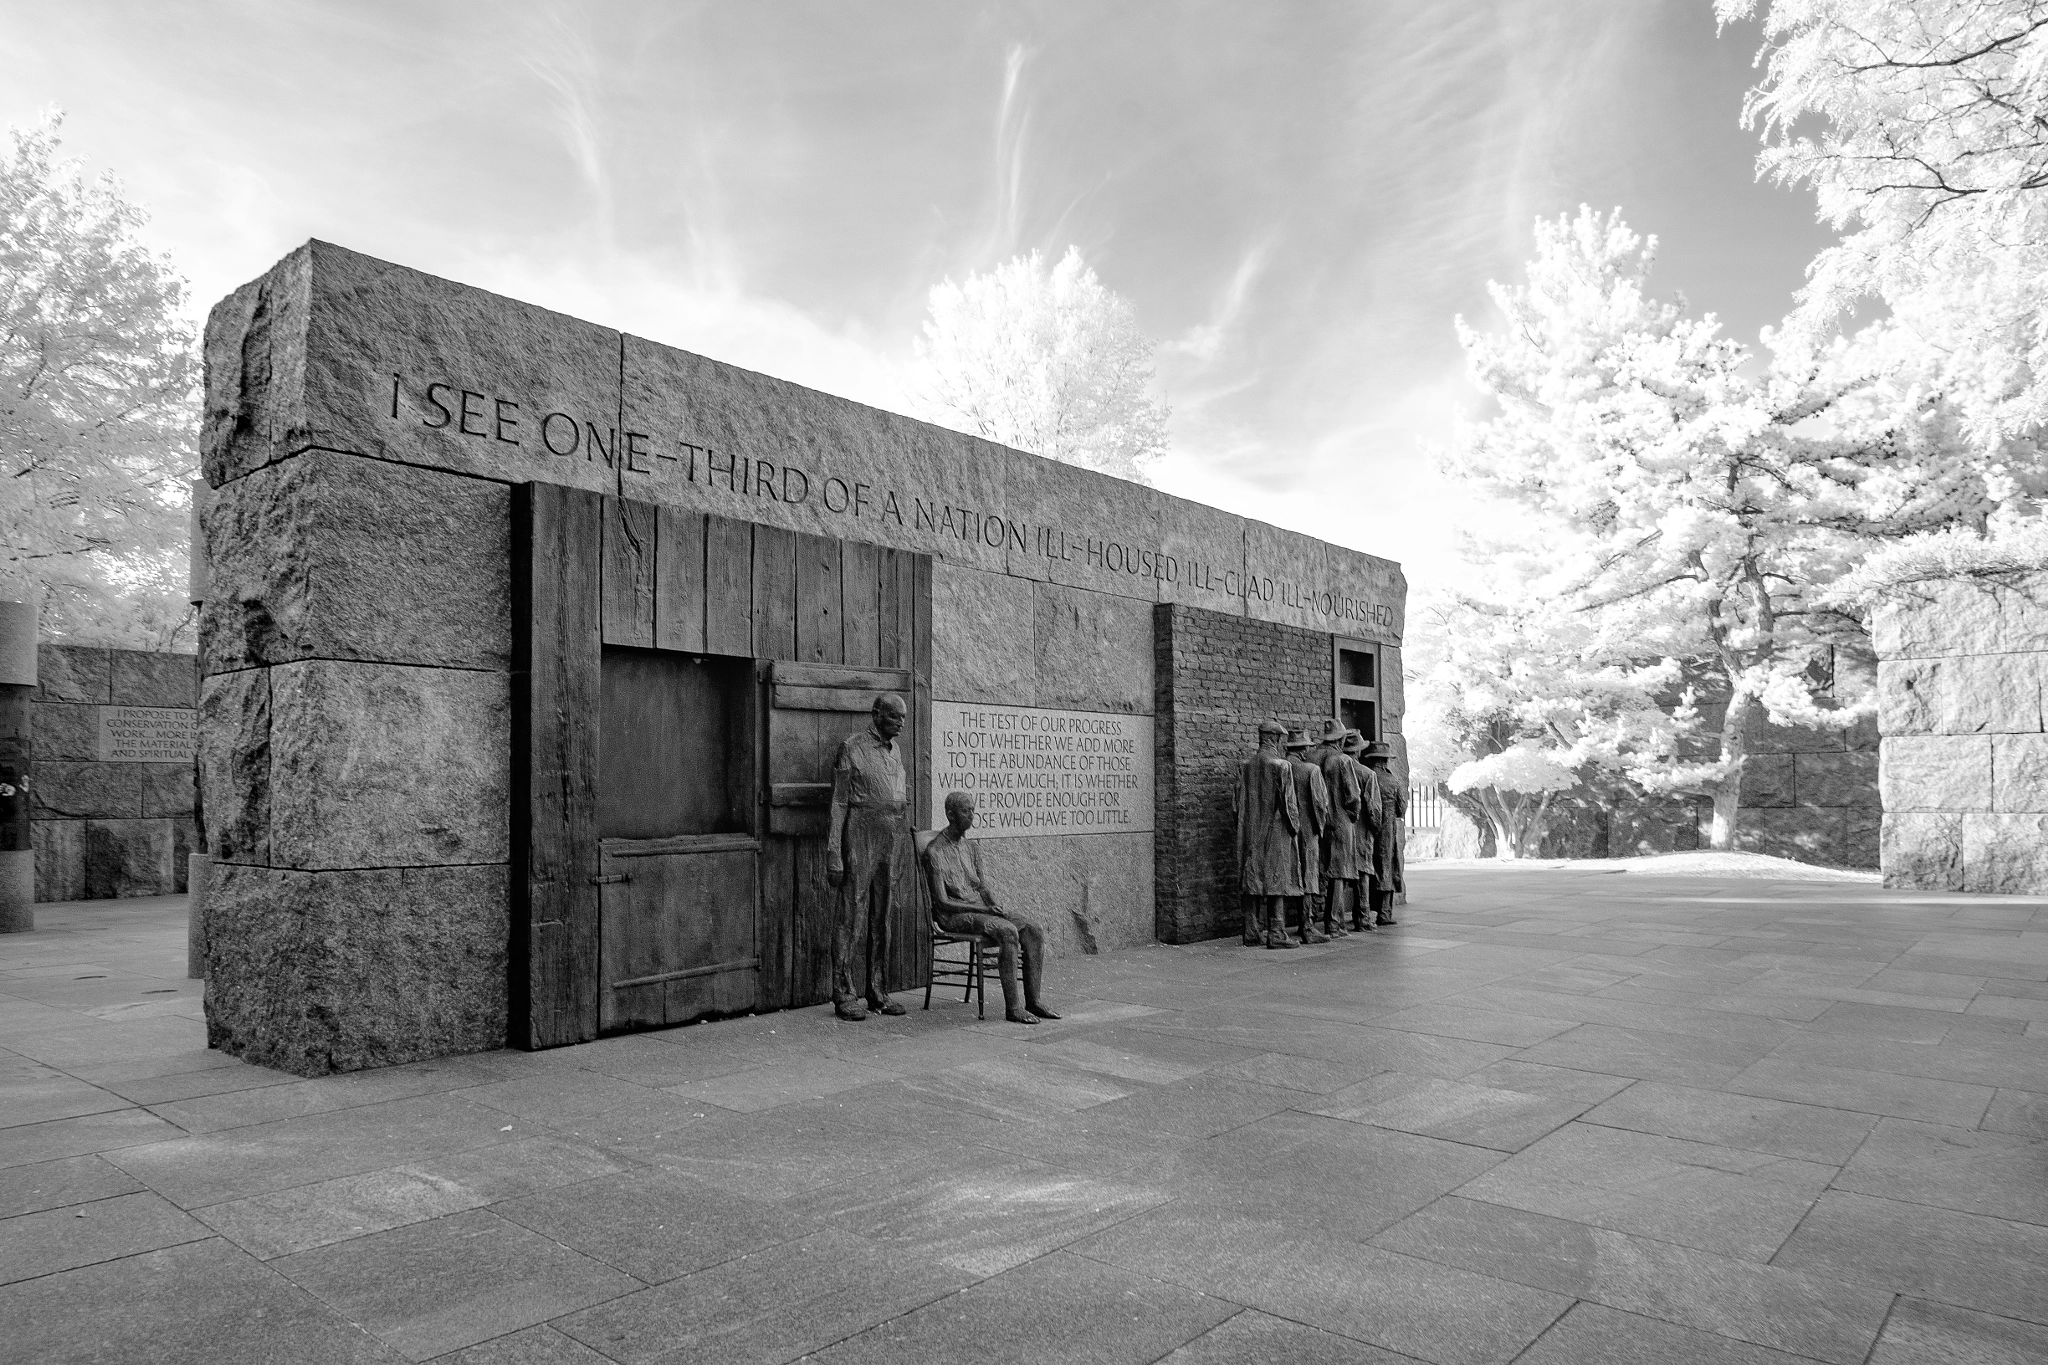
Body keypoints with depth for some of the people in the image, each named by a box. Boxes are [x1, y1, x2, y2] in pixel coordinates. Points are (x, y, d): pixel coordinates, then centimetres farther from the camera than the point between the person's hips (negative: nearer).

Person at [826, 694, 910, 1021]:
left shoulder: (894, 749, 15)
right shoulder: (851, 747, -5)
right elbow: (838, 802, -7)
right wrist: (833, 855, -12)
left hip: (891, 839, 7)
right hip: (860, 836, -7)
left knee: (881, 917, 9)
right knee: (851, 915, -4)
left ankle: (876, 992, 16)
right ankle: (844, 995, 0)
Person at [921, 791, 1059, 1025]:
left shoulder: (972, 848, 14)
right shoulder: (934, 852, -11)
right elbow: (942, 902, -15)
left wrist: (996, 907, -4)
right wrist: (985, 910, -20)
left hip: (980, 909, 8)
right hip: (952, 916, -8)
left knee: (1035, 932, -12)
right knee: (1008, 931, -32)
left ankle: (1033, 1000, -10)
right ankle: (1012, 1007, -29)